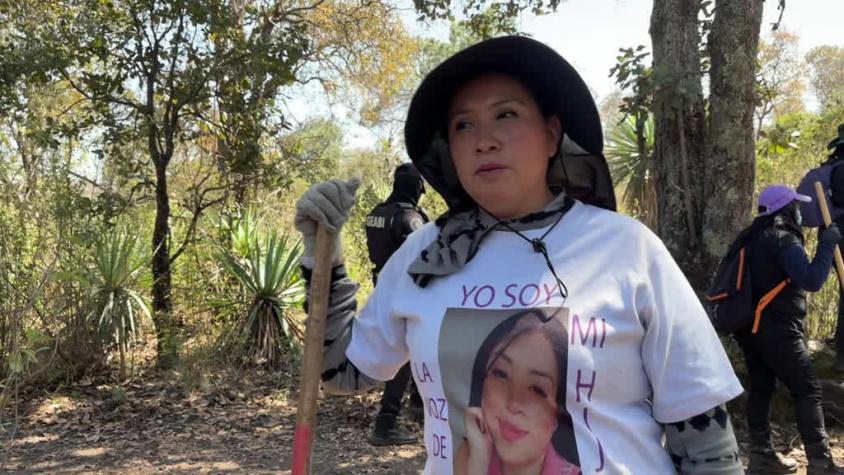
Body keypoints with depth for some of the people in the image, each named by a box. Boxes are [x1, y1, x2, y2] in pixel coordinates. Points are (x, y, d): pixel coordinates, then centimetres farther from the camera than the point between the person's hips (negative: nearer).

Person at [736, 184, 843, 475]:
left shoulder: (754, 238, 12)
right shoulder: (784, 240, -14)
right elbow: (812, 281, -24)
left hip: (749, 325, 9)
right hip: (776, 329, -9)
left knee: (761, 388, 13)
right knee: (808, 390, -2)